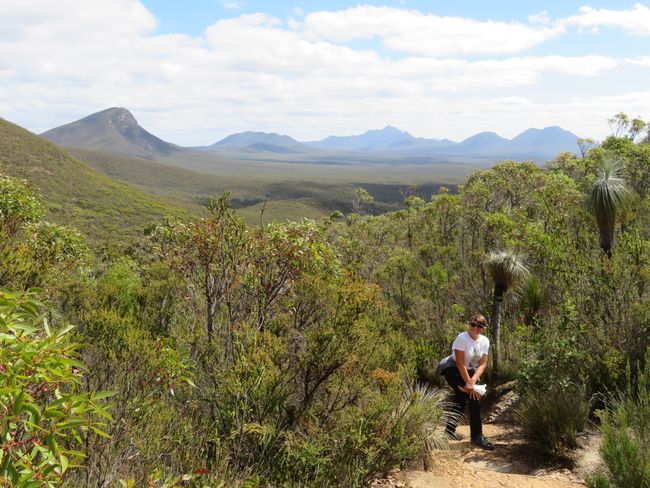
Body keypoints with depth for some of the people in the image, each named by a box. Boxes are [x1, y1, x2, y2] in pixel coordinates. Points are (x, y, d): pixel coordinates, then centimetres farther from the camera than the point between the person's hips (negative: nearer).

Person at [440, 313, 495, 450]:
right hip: (454, 371, -7)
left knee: (461, 401, 16)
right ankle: (477, 436, -10)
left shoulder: (485, 341, -6)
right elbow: (460, 363, -24)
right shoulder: (462, 338, -24)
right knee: (474, 398, -17)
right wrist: (469, 383, -24)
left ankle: (450, 429, 37)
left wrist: (472, 381, -23)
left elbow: (482, 364, -9)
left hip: (470, 371, 7)